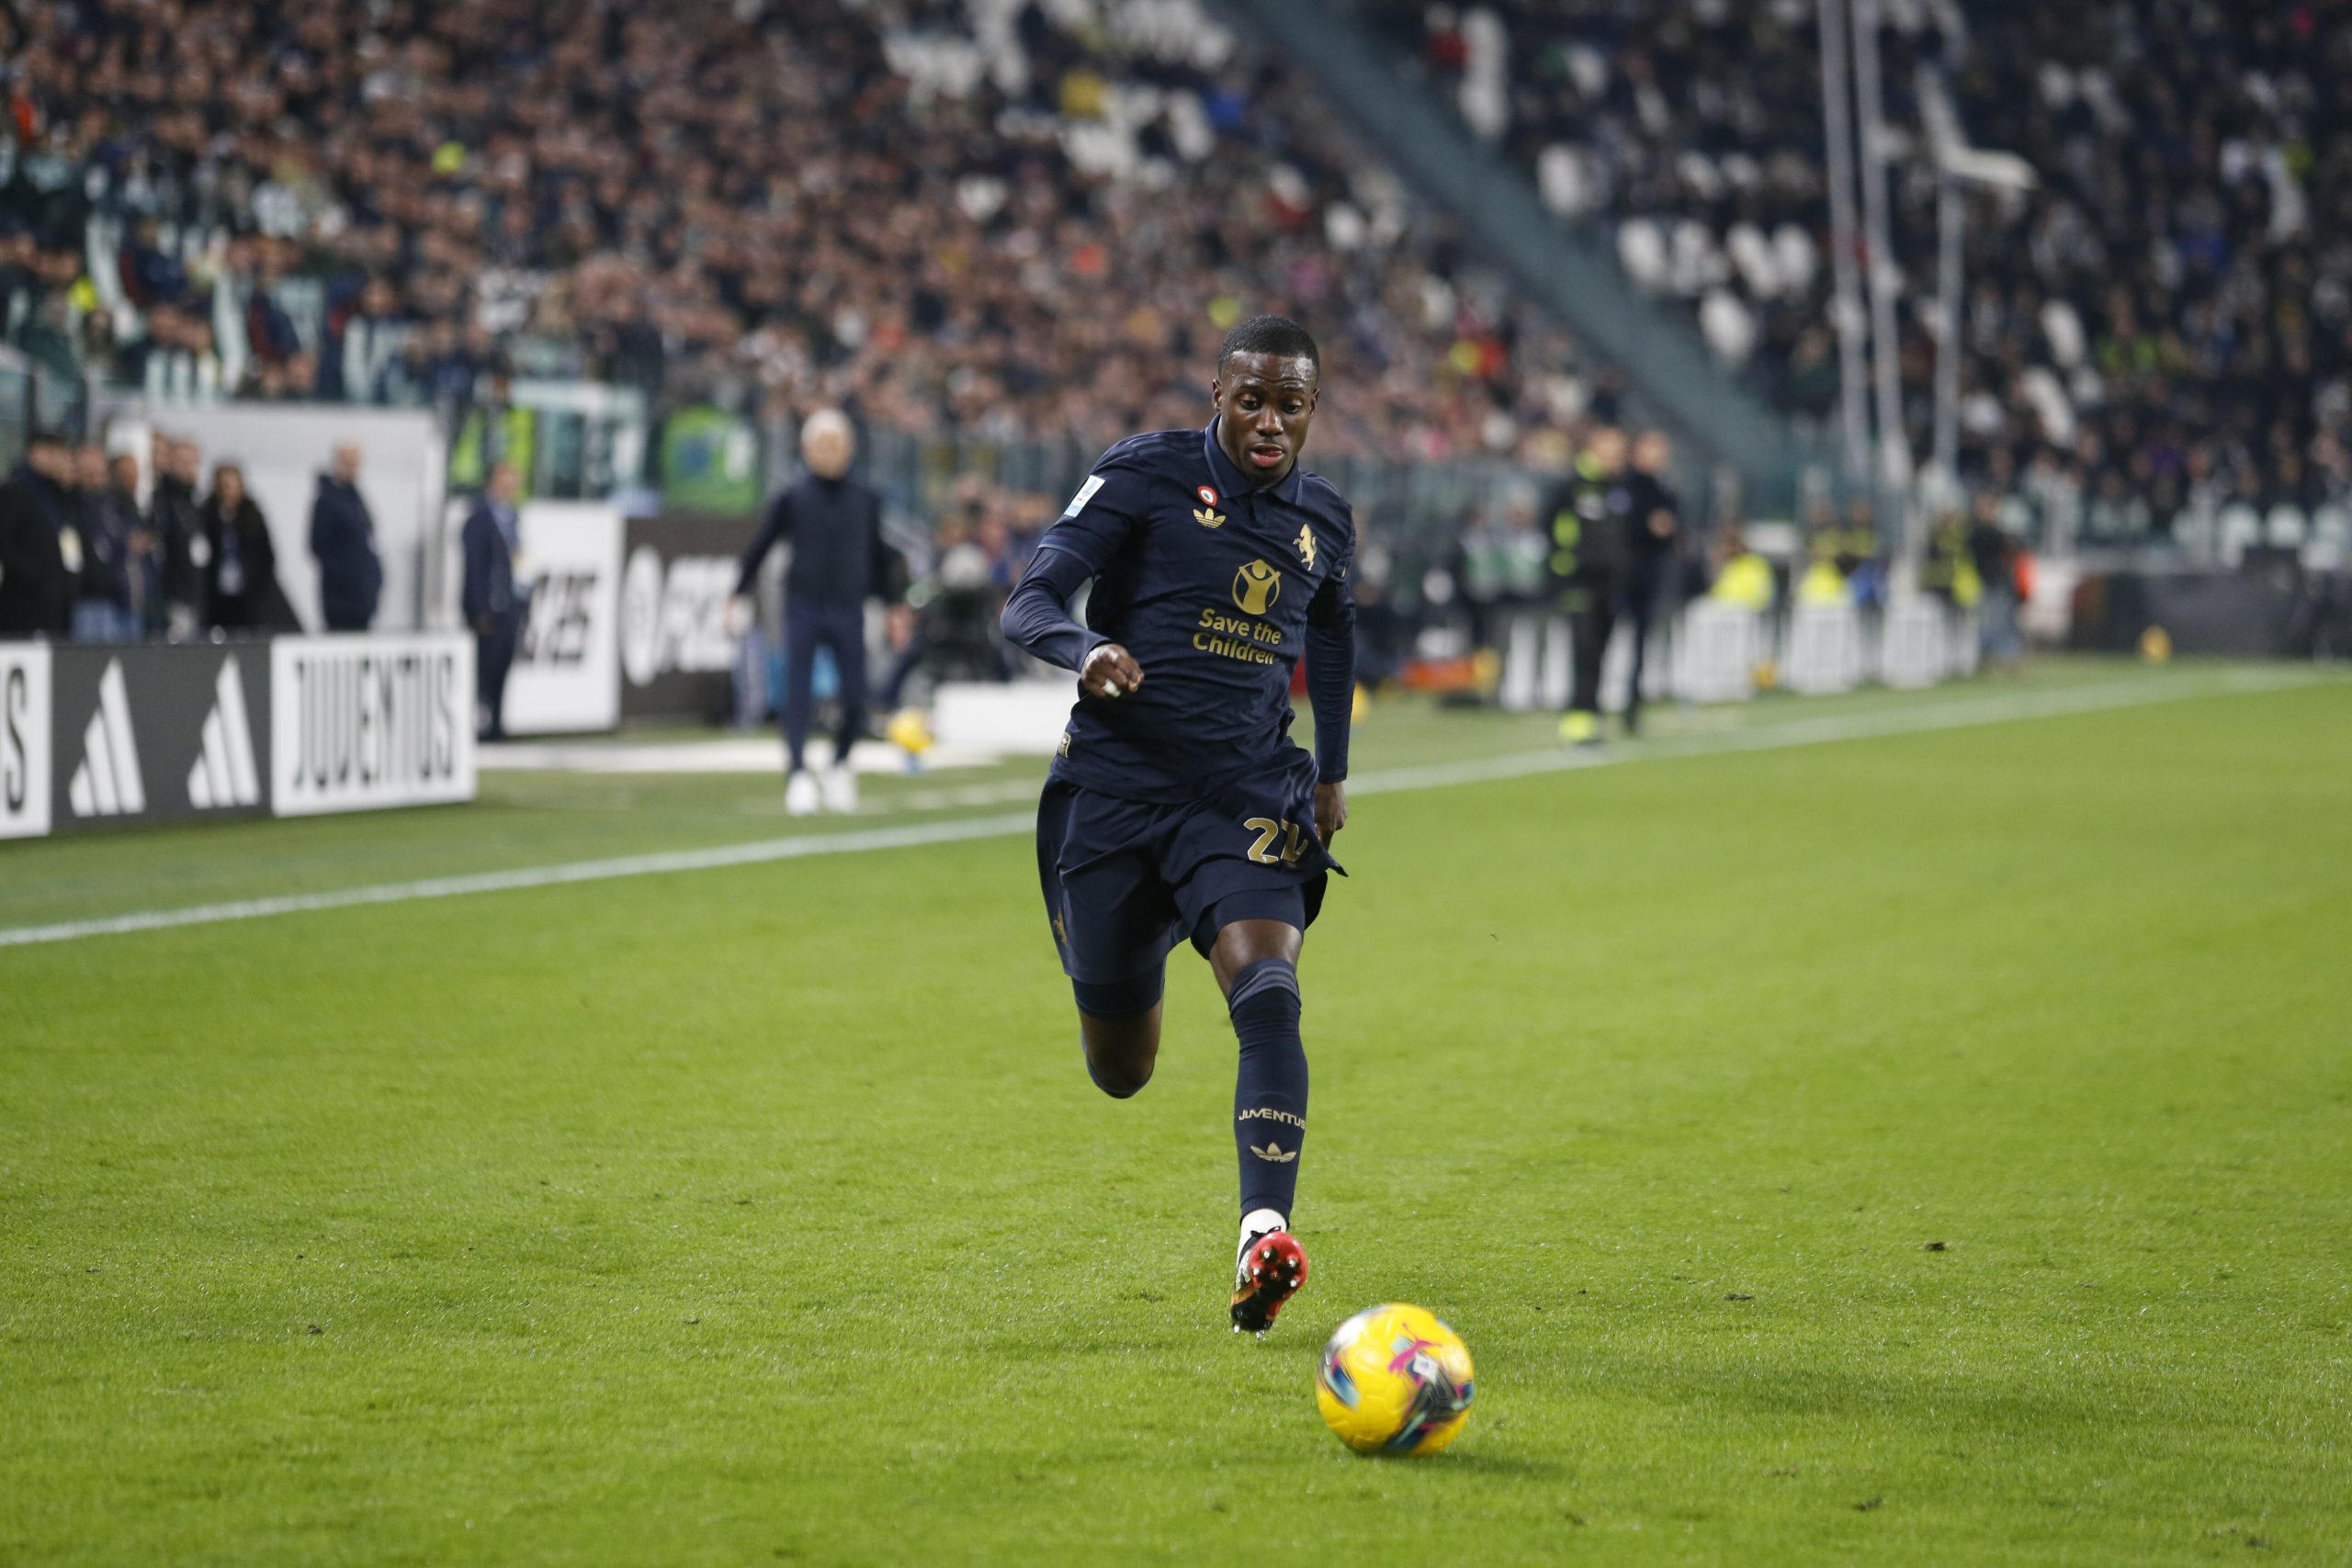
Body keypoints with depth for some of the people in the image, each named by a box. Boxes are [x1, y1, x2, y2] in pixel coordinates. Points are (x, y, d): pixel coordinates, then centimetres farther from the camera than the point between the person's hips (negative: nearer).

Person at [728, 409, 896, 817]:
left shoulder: (865, 501, 6)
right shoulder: (793, 498, 1)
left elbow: (878, 555, 15)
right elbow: (761, 547, 7)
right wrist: (739, 595, 6)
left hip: (849, 612, 2)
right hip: (802, 610, -2)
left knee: (855, 702, -2)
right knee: (796, 695, -11)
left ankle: (840, 765, 23)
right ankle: (798, 775, -13)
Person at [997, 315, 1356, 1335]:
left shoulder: (1324, 521, 9)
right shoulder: (1145, 475, -4)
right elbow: (1027, 606, -11)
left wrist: (1332, 771, 28)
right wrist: (1086, 650, -33)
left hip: (1249, 801, 2)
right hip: (1115, 792, -2)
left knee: (1269, 995, -27)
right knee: (1121, 1075, 8)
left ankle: (1264, 1234, -36)